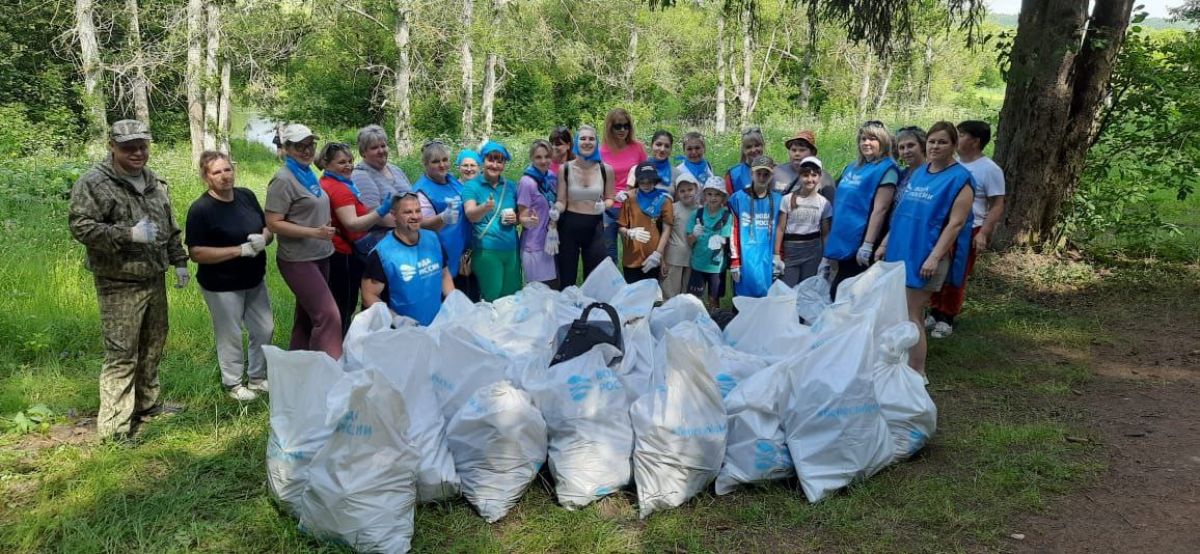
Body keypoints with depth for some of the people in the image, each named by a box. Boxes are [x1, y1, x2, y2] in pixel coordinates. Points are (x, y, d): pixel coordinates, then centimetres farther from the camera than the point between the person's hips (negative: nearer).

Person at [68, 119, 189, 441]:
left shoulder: (154, 183, 12)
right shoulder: (94, 183, -12)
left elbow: (170, 227, 20)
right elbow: (80, 227, -19)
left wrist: (179, 261, 15)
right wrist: (129, 235, -24)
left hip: (154, 280, 8)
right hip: (120, 285, -7)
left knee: (152, 347, 18)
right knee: (121, 355, -7)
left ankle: (147, 404, 35)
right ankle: (114, 428, 0)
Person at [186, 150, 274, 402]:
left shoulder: (247, 196, -1)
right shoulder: (201, 209, -17)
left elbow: (269, 228, 9)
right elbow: (196, 253, -21)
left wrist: (263, 239, -16)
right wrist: (241, 250, -24)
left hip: (254, 280, 6)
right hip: (222, 286, -6)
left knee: (265, 330, 15)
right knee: (230, 336, 7)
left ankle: (257, 377, 35)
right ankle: (233, 384, 28)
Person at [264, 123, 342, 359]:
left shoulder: (308, 174, 9)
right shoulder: (283, 180, -14)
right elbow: (273, 223, -19)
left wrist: (326, 229, 14)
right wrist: (315, 232, -23)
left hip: (319, 256, 9)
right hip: (298, 260, -8)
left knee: (307, 315, 17)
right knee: (328, 315, -14)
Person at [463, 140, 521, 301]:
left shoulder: (510, 186, 10)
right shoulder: (472, 186, -4)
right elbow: (471, 215, -20)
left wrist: (516, 218, -3)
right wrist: (485, 208, -41)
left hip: (511, 250, 5)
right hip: (486, 251, -4)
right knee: (492, 298, 1)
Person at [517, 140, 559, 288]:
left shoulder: (552, 178, 5)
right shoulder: (527, 182, -13)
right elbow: (522, 217, -12)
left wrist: (553, 226, -3)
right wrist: (530, 221, -33)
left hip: (552, 243, 6)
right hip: (534, 247, -6)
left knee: (555, 290, 10)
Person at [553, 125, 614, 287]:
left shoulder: (606, 170, -1)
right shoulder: (565, 169, -3)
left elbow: (609, 198, 11)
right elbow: (561, 201, -1)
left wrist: (604, 205, -12)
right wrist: (555, 211, -23)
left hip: (595, 227, 1)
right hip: (569, 226, -1)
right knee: (566, 280, 5)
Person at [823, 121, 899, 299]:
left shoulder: (886, 169, -7)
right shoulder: (852, 168, 16)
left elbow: (880, 209, -16)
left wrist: (868, 244, -24)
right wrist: (831, 243, 17)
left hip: (860, 244, -8)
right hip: (843, 242, 8)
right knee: (836, 293, 10)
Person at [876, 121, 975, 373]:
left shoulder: (960, 179, -8)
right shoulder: (918, 173, 13)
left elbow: (956, 223, -15)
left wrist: (934, 257, -22)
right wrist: (886, 243, 15)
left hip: (926, 256, -6)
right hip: (903, 250, 7)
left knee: (910, 315, -7)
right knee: (913, 313, 11)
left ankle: (916, 375, 1)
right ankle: (911, 367, 20)